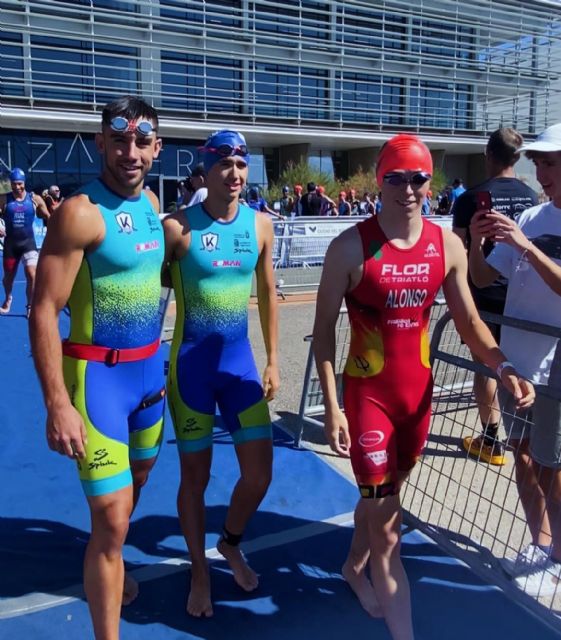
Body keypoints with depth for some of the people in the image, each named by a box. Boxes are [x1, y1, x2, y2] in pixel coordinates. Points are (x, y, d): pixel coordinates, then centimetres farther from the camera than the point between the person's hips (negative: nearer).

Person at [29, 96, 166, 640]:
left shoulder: (150, 202, 6)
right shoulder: (80, 212, -17)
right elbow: (43, 312, -19)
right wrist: (58, 404, -23)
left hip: (149, 366, 8)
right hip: (99, 372, -8)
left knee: (138, 476, 25)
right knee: (111, 515, -4)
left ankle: (109, 566, 52)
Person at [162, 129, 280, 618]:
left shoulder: (260, 224, 2)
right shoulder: (179, 226, -11)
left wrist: (272, 360, 10)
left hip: (240, 359, 4)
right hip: (191, 362, -3)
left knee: (260, 472, 5)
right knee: (195, 474, 9)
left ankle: (232, 543, 37)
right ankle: (200, 572, 32)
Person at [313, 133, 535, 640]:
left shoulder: (448, 246, -1)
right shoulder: (351, 247, -14)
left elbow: (468, 320, 6)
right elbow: (324, 327, -10)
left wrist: (502, 366, -13)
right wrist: (332, 407, -15)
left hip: (418, 390, 5)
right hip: (367, 392, -5)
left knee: (385, 495, 23)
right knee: (387, 523, 0)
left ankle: (355, 567, 50)